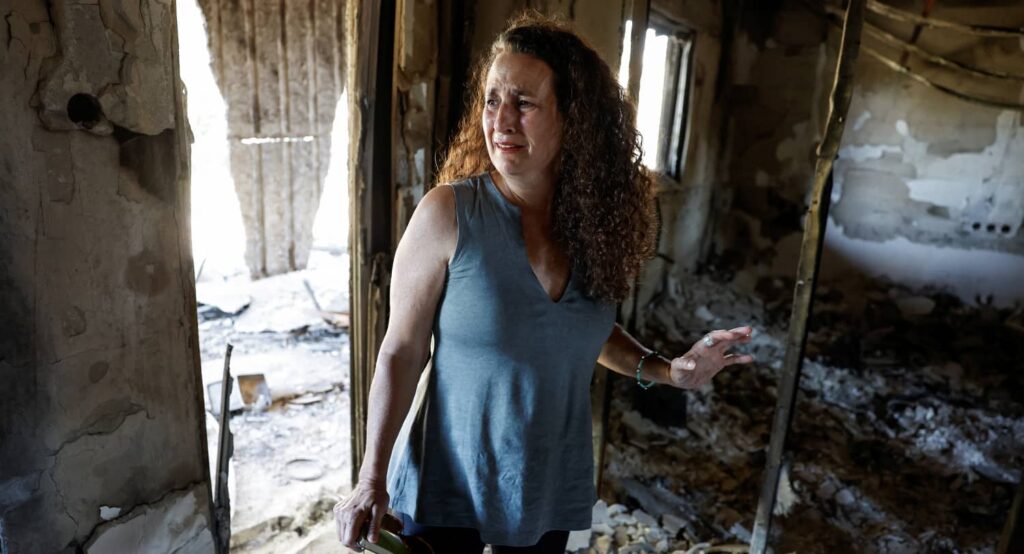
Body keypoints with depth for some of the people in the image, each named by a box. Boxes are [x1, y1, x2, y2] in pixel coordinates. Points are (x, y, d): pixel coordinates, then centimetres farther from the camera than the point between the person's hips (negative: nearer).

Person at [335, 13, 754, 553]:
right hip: (449, 485, -3)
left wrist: (664, 370, -5)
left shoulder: (592, 219, -6)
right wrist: (372, 477, -14)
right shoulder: (447, 213, -18)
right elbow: (401, 352, -13)